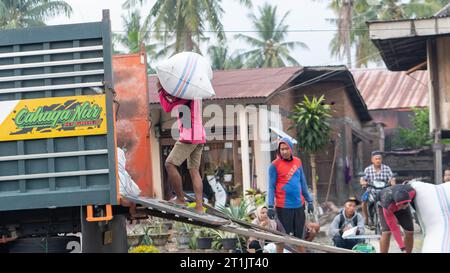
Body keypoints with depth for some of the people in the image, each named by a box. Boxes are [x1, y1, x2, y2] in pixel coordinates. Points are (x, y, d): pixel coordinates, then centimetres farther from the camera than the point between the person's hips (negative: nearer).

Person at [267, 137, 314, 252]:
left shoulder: (298, 162, 9)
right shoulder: (275, 165, -5)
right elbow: (271, 186, -5)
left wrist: (309, 200, 15)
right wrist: (271, 206, -11)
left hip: (299, 205, 5)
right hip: (283, 207, -5)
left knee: (299, 236, 10)